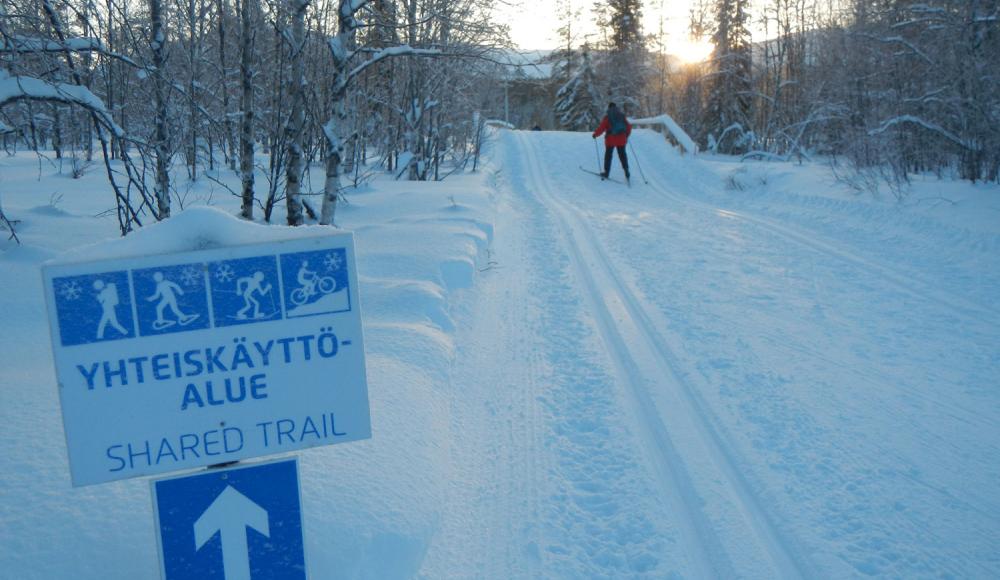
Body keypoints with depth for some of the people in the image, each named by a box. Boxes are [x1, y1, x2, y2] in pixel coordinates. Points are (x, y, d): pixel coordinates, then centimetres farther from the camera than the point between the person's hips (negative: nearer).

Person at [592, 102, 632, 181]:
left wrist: (595, 134, 6)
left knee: (608, 155, 9)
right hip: (621, 139, 3)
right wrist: (627, 134, 26)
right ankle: (626, 171, 5)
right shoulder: (622, 116, 5)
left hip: (611, 139, -3)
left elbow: (601, 128, -10)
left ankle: (606, 173, 11)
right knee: (622, 155, 12)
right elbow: (629, 126, 9)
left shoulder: (607, 117, -7)